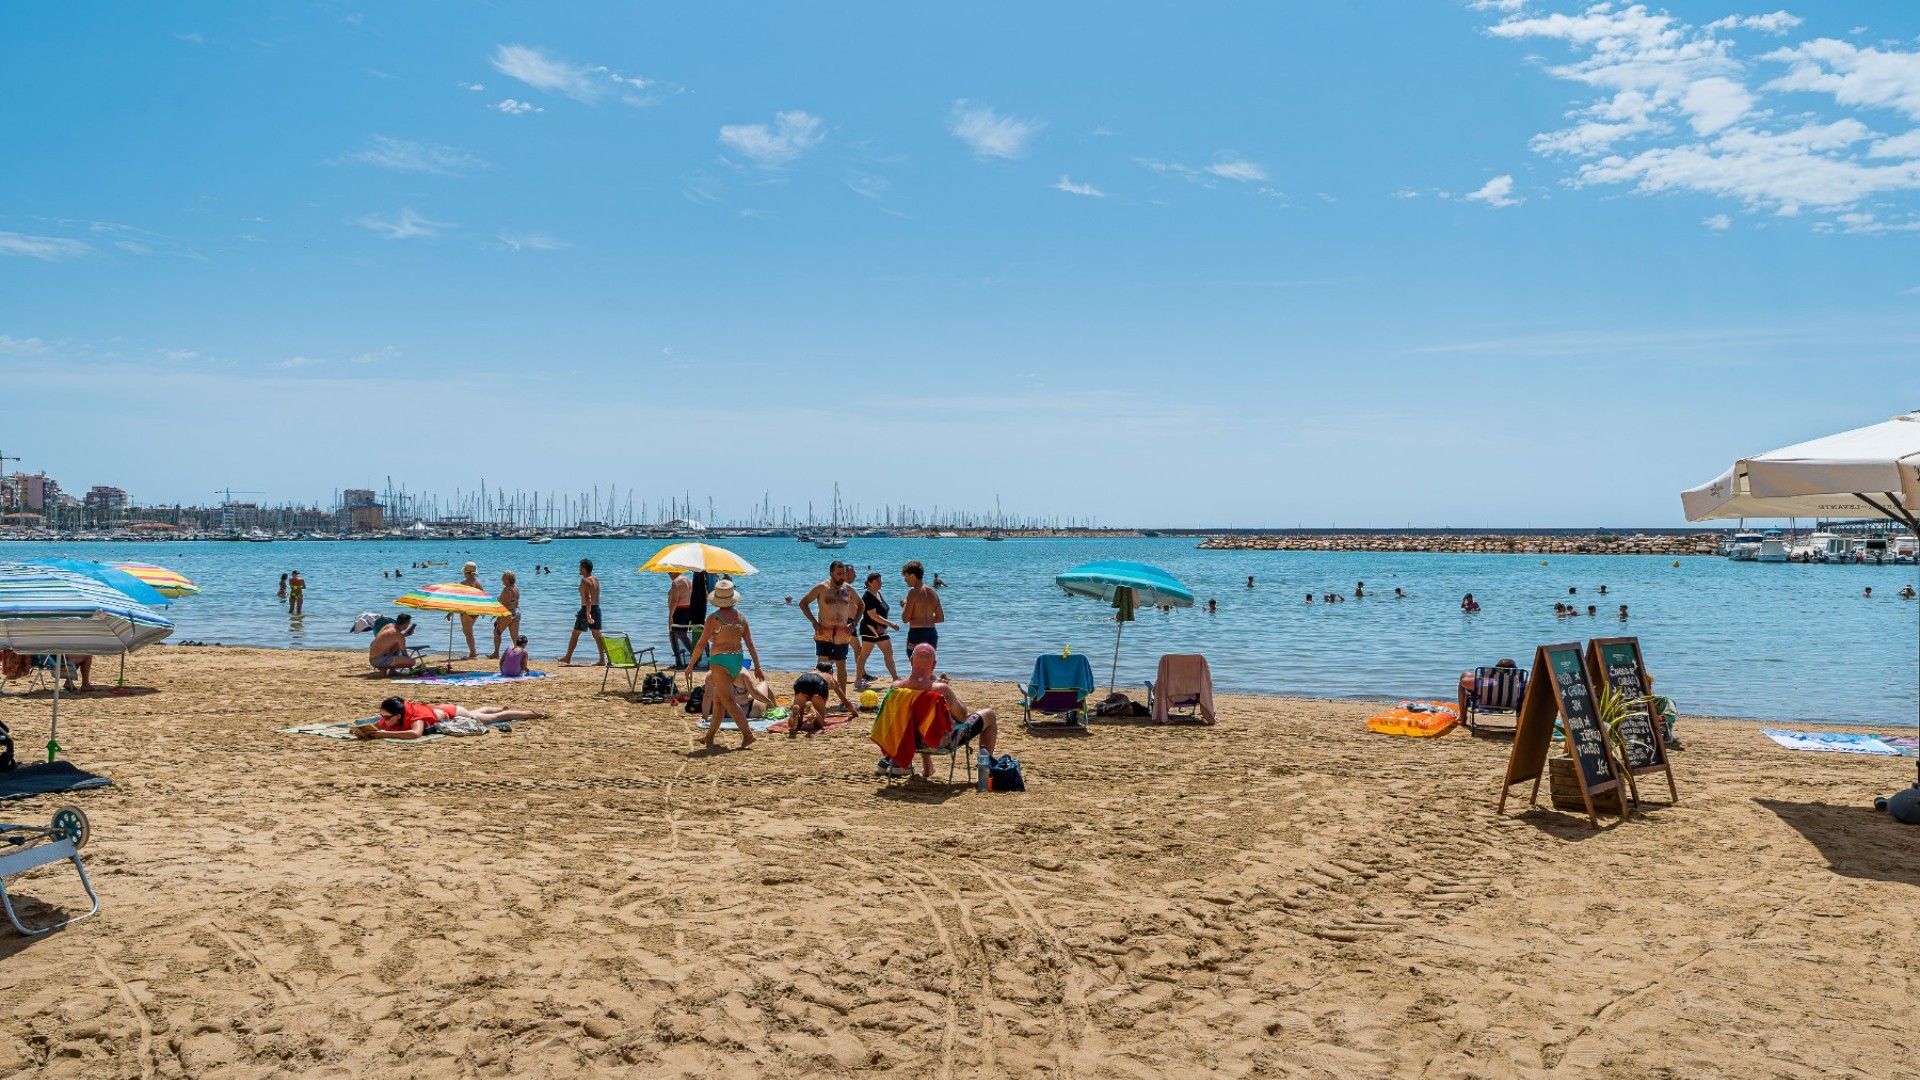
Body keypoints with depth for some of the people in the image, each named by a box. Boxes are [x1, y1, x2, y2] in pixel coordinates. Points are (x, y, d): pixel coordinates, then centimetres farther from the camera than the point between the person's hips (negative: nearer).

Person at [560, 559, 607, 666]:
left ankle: (568, 658, 14)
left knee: (575, 634, 5)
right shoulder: (596, 580, 11)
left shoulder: (585, 580, -13)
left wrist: (588, 613, -29)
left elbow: (588, 597, -24)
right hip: (596, 608, 7)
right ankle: (602, 660, 2)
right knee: (597, 635, 7)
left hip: (586, 609, -7)